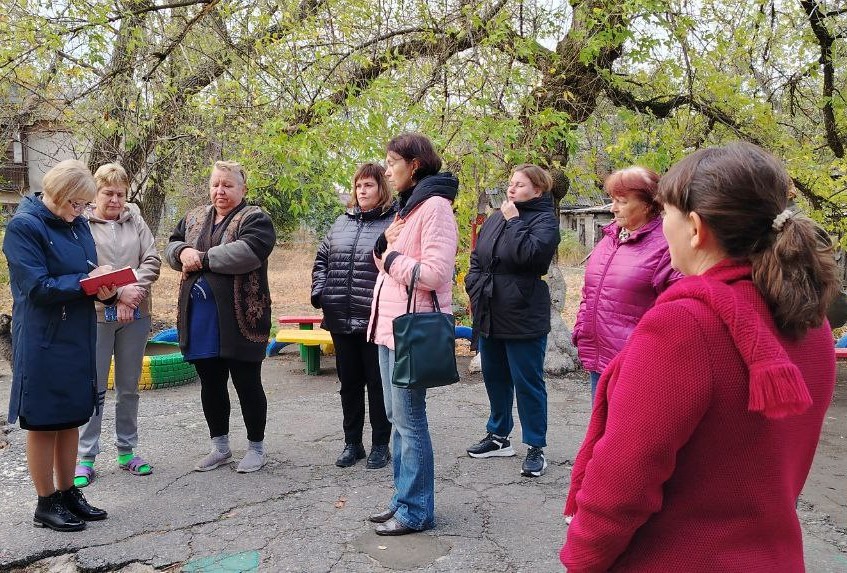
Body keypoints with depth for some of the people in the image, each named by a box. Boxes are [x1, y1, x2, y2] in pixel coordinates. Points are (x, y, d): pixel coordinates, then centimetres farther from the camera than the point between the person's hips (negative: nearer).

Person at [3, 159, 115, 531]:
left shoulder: (78, 223, 8)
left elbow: (90, 274, 12)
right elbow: (37, 287, -19)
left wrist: (106, 289, -10)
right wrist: (86, 283, -20)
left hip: (78, 337, 7)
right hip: (42, 342, -7)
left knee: (71, 418, 15)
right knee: (43, 422, 5)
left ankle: (68, 493, 28)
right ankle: (46, 504, 18)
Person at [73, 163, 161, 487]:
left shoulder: (135, 222, 8)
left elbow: (152, 262, 1)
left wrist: (133, 292, -13)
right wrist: (119, 293, -18)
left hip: (135, 315, 4)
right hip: (97, 315, -3)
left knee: (129, 387, 12)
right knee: (94, 388, 2)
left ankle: (127, 451, 24)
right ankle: (86, 457, 14)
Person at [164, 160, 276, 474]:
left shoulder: (254, 219, -5)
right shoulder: (194, 217, 16)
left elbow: (248, 252, -22)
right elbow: (171, 245, 17)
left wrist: (203, 258, -17)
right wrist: (183, 252, -7)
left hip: (239, 318, -6)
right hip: (200, 316, 6)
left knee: (247, 383, 3)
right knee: (210, 383, 14)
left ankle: (256, 447, 20)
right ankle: (220, 446, 30)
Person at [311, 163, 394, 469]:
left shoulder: (394, 223, -6)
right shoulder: (342, 222, 14)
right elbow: (322, 259, 20)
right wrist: (319, 292, 8)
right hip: (340, 321, 6)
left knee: (377, 383, 7)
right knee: (349, 383, 15)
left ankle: (380, 445, 21)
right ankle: (352, 443, 29)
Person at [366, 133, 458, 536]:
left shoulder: (434, 205, -12)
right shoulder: (407, 205, 17)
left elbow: (434, 273, -22)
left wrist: (392, 257, -9)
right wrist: (383, 245, -1)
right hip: (390, 324, 10)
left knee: (409, 421, -1)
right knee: (398, 419, 15)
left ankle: (415, 511, 13)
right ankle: (404, 499, 28)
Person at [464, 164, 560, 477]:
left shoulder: (544, 220, -7)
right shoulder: (496, 217, 13)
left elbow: (528, 253, -25)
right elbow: (476, 256, 18)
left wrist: (513, 220, -16)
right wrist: (474, 285, 5)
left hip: (523, 319, -7)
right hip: (489, 315, 8)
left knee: (528, 383, 1)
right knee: (494, 378, 17)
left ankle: (536, 448, 14)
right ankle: (499, 436, 34)